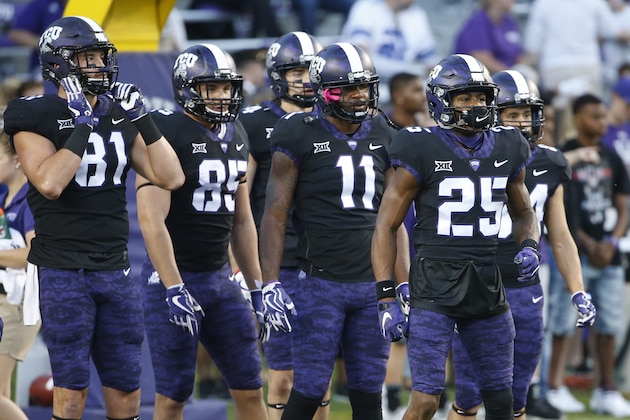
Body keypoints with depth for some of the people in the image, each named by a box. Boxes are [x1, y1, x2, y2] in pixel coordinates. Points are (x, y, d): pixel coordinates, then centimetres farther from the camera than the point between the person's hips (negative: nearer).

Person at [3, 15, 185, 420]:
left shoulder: (119, 116, 11)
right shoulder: (36, 117, -6)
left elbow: (171, 177, 4)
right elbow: (49, 183, -21)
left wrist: (142, 119, -2)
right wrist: (83, 125, -18)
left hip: (115, 269, 6)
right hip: (62, 272, -6)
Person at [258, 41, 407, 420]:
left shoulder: (383, 137, 10)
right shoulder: (299, 136, -5)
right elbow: (275, 215, -5)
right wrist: (270, 285, -12)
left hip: (372, 285, 4)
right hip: (321, 284, -4)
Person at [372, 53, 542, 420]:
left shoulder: (507, 151, 6)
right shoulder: (423, 153, -9)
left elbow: (524, 213, 23)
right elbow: (386, 226, -5)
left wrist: (529, 247, 1)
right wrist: (387, 297, -10)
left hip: (488, 289, 5)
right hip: (435, 291, -5)